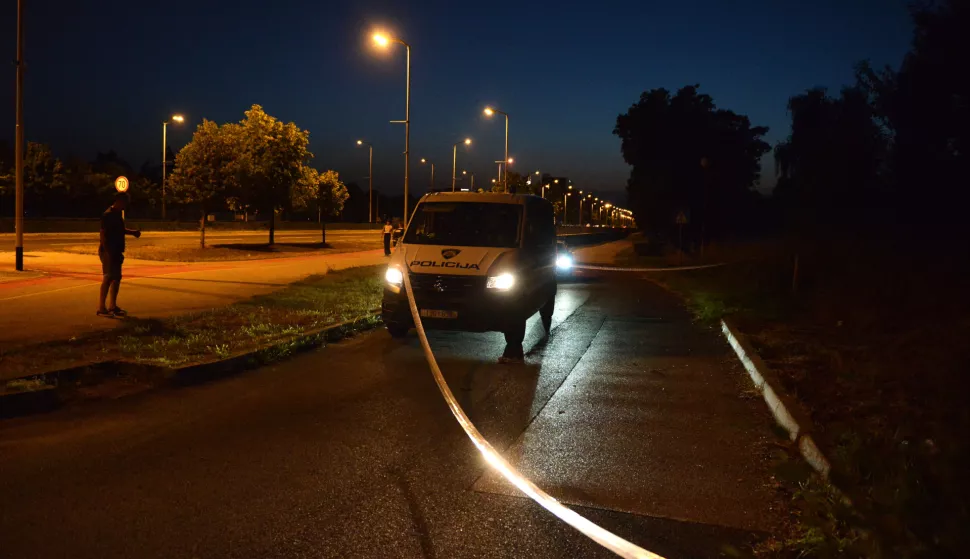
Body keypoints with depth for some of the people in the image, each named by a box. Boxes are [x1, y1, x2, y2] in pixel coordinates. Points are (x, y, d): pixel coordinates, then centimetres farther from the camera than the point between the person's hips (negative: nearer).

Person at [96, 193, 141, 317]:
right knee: (108, 278, -8)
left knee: (116, 278, 12)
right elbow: (103, 234, -20)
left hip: (116, 252, 10)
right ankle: (101, 308, -4)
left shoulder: (118, 214, 13)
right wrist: (107, 252, -25)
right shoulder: (108, 215, -15)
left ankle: (112, 306, 20)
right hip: (108, 252, -9)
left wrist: (132, 232, 11)